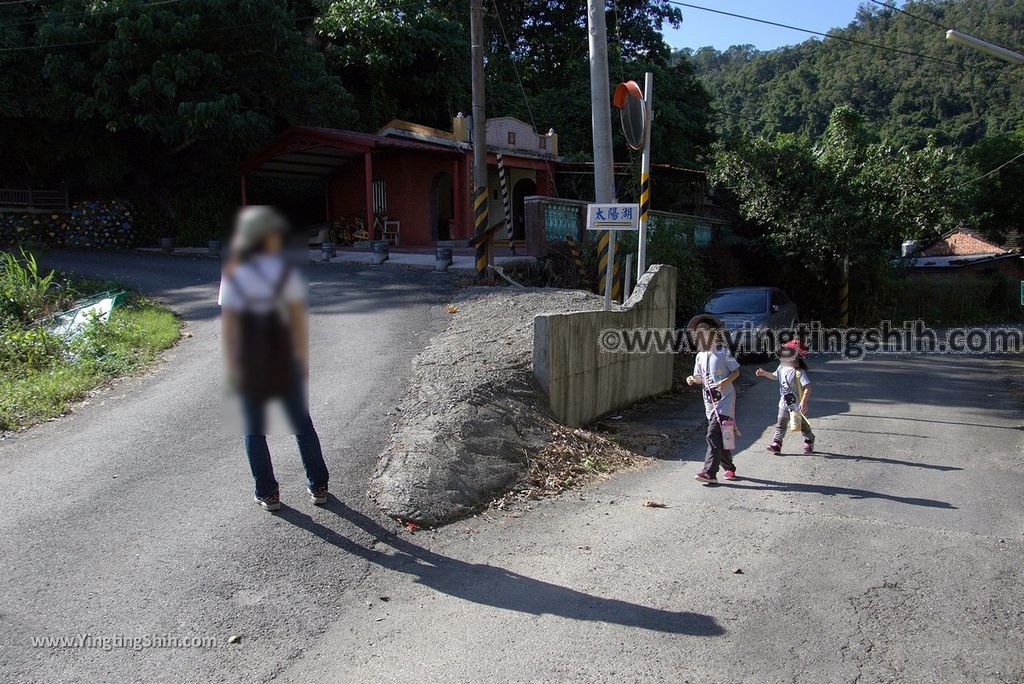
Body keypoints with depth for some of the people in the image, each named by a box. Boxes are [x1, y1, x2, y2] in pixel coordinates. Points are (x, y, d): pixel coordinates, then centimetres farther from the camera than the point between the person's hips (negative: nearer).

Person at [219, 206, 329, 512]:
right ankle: (318, 487, 21)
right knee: (302, 423, 14)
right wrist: (303, 358, 1)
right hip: (283, 359, 0)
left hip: (249, 363, 0)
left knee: (254, 430, 13)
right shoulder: (286, 274, -8)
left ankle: (268, 495, 17)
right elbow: (299, 320, -7)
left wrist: (232, 366, 1)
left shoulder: (233, 278, -5)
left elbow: (228, 326, -6)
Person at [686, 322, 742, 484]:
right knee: (721, 437, 14)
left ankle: (709, 472, -19)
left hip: (724, 399, -6)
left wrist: (725, 382, -19)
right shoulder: (700, 356, 11)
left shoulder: (723, 353, -6)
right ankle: (729, 468, 28)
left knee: (714, 435, -16)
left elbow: (736, 372, -2)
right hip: (710, 402, 6)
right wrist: (693, 379, -3)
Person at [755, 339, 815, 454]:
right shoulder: (782, 368, 1)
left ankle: (809, 442, 28)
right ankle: (776, 443, 4)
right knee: (781, 423, 3)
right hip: (785, 402, 6)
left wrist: (804, 402, -32)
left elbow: (807, 387, -26)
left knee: (803, 424, 9)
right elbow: (774, 376, 23)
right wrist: (764, 373, 8)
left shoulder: (799, 372, -22)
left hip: (798, 404, -6)